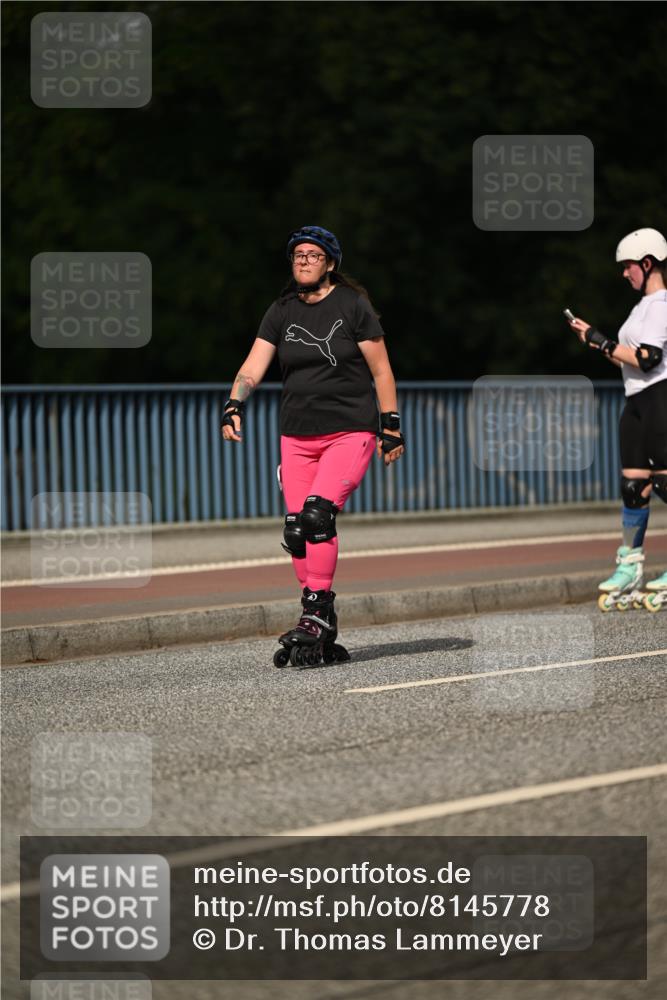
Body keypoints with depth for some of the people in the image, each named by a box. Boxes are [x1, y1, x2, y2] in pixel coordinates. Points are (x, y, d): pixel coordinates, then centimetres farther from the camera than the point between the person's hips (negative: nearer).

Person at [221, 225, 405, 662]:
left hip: (351, 431, -5)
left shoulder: (353, 305, -3)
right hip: (298, 435, 5)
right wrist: (234, 405, -16)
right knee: (297, 531, -1)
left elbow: (381, 370, 1)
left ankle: (315, 617, -19)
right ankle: (324, 632, 7)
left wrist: (391, 426, -2)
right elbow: (254, 365, 1)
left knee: (318, 515, -23)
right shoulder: (282, 311, 8)